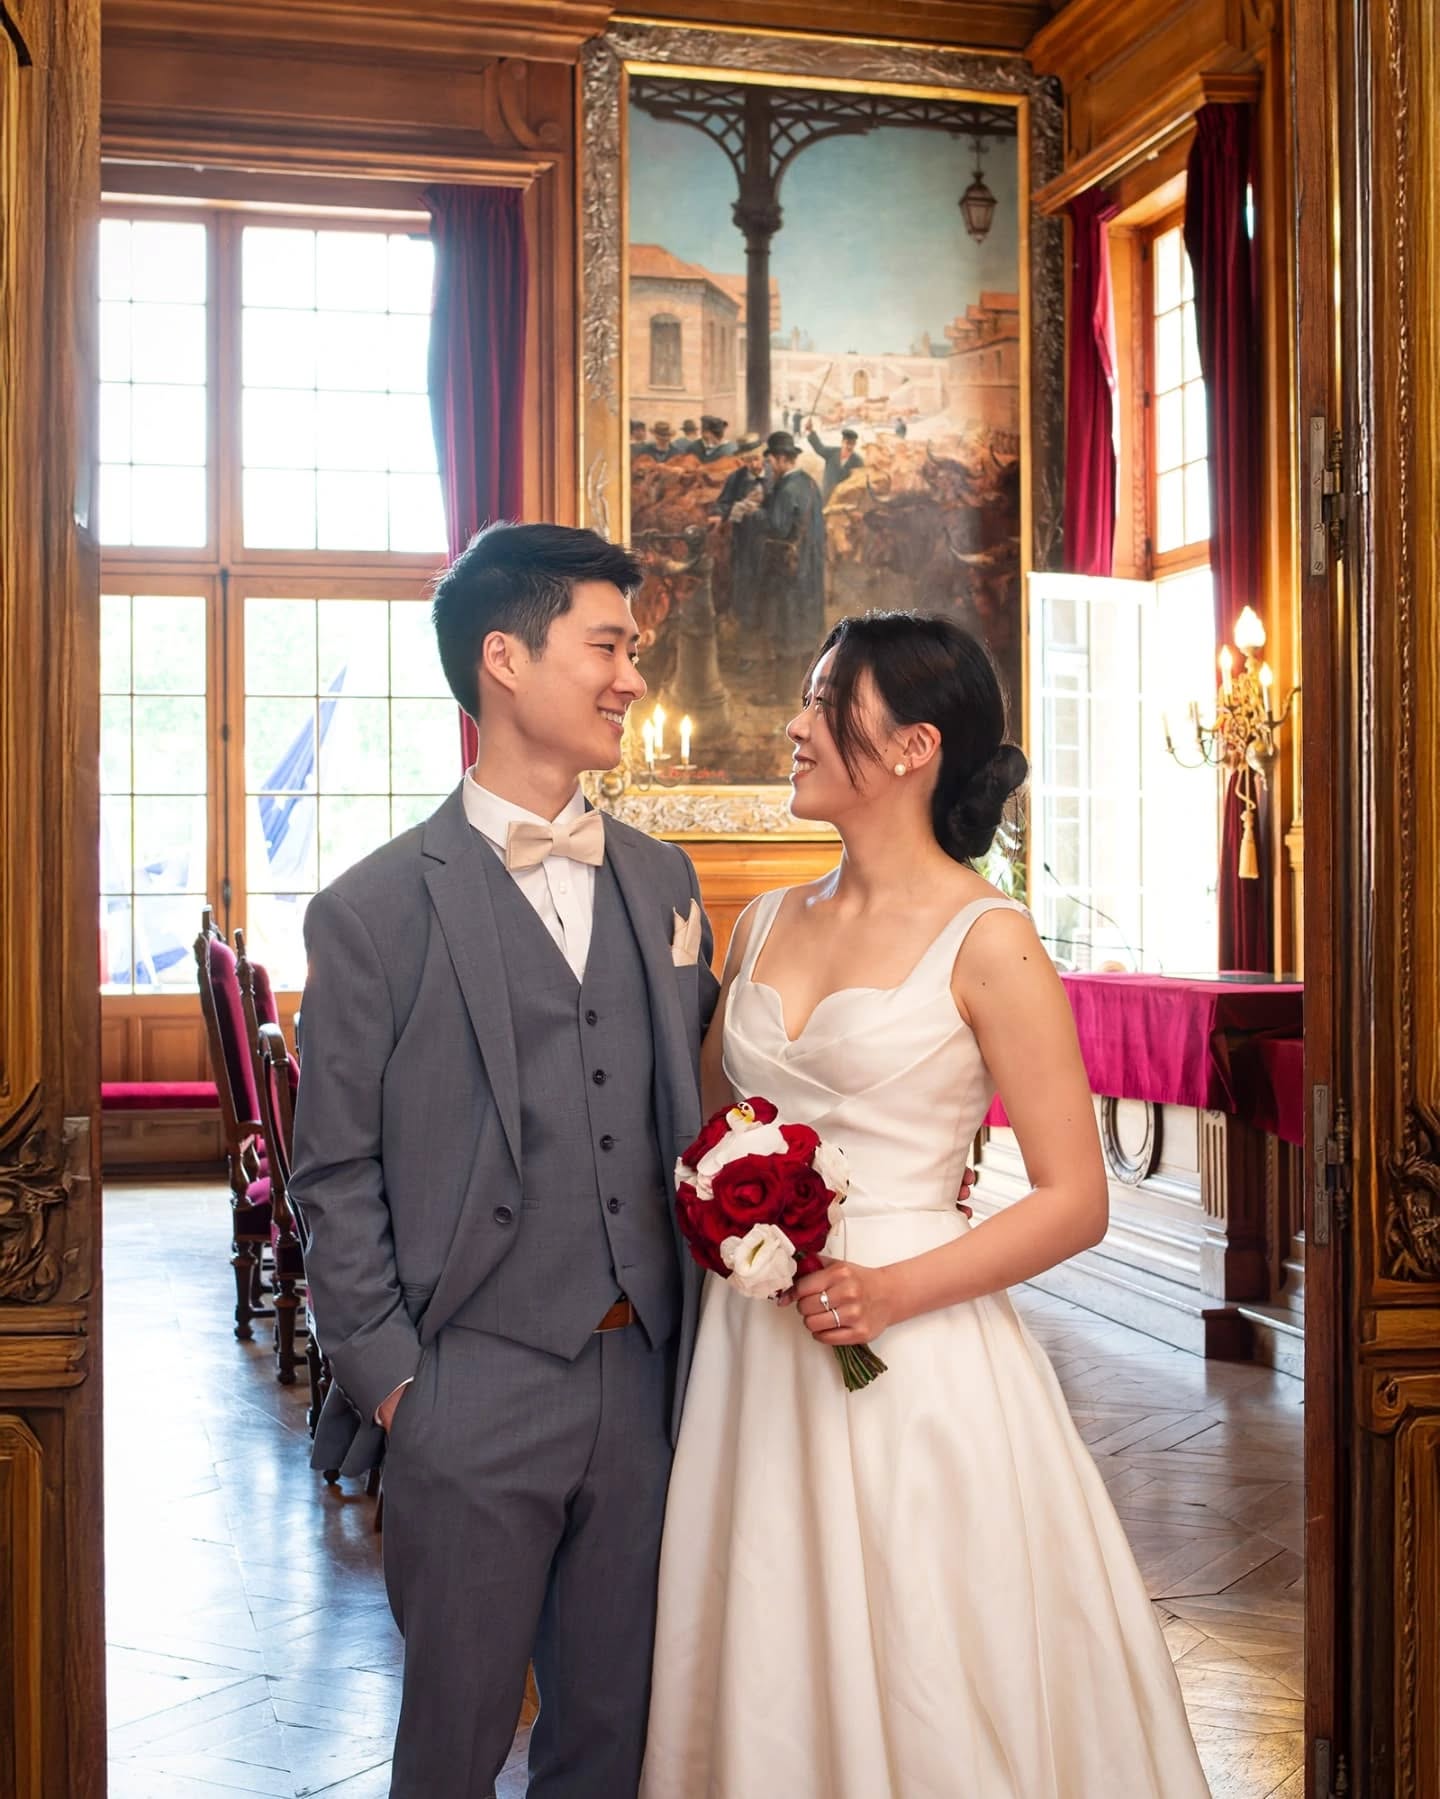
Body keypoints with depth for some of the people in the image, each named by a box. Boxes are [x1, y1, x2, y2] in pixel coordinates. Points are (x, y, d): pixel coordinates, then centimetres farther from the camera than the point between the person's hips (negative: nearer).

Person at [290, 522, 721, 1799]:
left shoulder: (662, 881, 9)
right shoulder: (374, 912, -7)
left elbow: (690, 1107, 12)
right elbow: (336, 1178, -4)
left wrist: (696, 1337, 6)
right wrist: (386, 1379, -7)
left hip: (647, 1382, 4)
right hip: (475, 1394, -4)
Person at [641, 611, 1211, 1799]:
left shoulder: (986, 941, -8)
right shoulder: (766, 926, 9)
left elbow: (1076, 1202, -9)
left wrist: (895, 1291, -20)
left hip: (911, 1364, -5)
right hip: (753, 1357, 5)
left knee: (926, 1703, 5)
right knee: (769, 1688, 13)